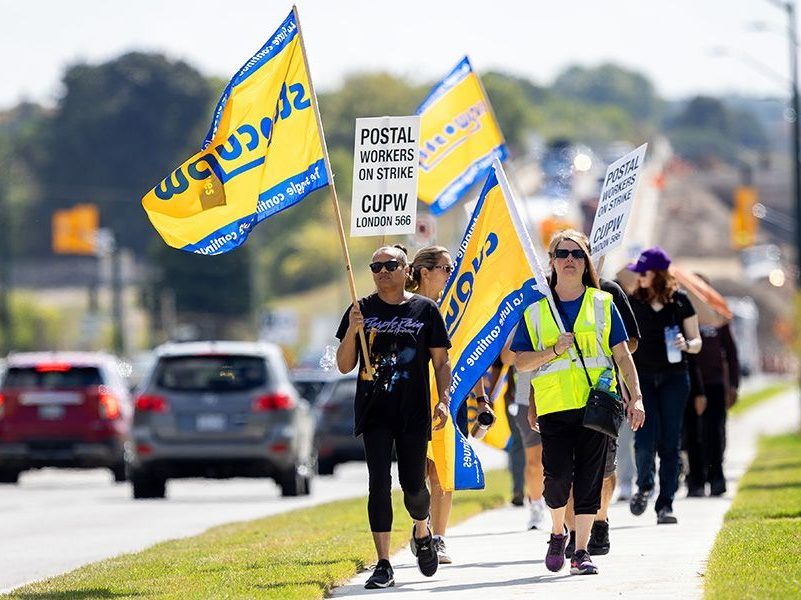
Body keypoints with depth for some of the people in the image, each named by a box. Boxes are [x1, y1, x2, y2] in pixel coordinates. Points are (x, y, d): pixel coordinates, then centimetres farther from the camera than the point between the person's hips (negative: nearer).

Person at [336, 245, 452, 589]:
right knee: (379, 484, -8)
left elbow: (441, 361, 8)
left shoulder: (425, 310, 5)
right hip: (374, 412, 0)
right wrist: (352, 331, -11)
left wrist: (444, 401, -6)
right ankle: (383, 565, -7)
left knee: (413, 485, 2)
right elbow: (344, 366, 5)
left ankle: (422, 532, 37)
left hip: (414, 412, 0)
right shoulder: (361, 311, 6)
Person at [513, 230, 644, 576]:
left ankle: (581, 552, 3)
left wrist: (635, 397, 0)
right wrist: (555, 349, -9)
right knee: (558, 476, -10)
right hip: (554, 405, -1)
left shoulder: (603, 304, 10)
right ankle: (558, 532, 18)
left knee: (589, 479, -2)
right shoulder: (536, 310, 9)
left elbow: (623, 355, 9)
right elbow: (521, 362, 7)